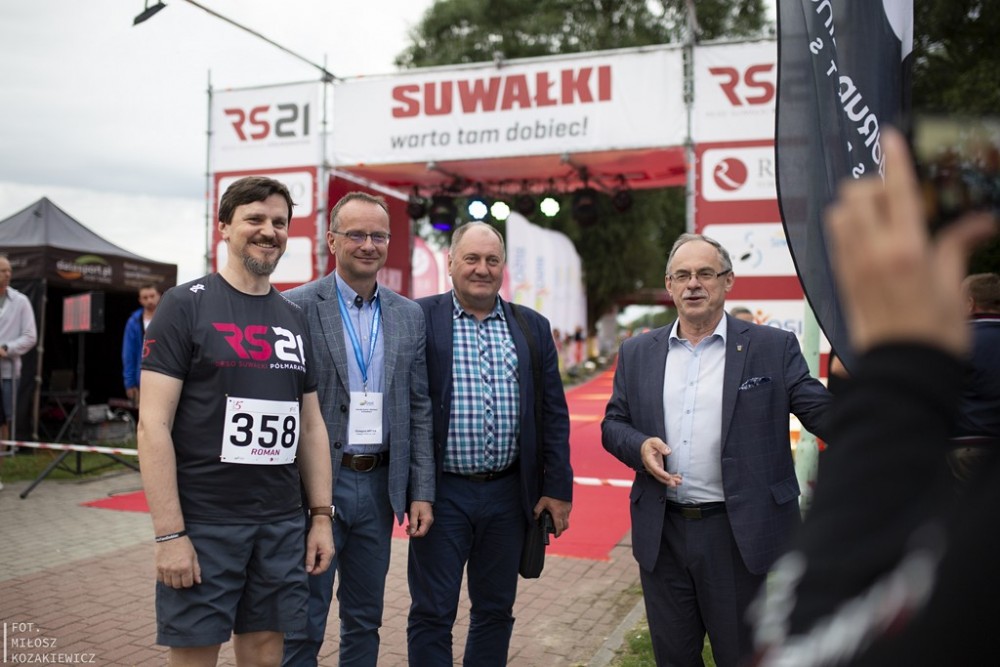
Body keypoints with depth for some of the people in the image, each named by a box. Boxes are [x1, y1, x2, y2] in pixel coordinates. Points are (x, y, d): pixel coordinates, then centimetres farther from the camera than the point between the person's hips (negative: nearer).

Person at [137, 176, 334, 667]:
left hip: (282, 525, 5)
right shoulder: (186, 305, -6)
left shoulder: (294, 318, 10)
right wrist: (169, 533, -15)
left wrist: (321, 516, 8)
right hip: (202, 524, -4)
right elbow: (153, 424, -11)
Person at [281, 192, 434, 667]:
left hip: (379, 485, 4)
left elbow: (418, 408, 6)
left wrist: (422, 492, 2)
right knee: (302, 627, 6)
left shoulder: (409, 315, 6)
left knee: (365, 621, 17)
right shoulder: (296, 307, -7)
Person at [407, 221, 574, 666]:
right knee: (432, 613, 7)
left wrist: (558, 487, 3)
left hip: (509, 493, 3)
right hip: (442, 492, -3)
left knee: (496, 611, 16)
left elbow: (553, 414, 7)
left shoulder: (533, 327, 6)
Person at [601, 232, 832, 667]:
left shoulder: (774, 347, -2)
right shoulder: (637, 353, 6)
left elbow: (823, 412, -8)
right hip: (663, 534, 3)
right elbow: (613, 423, 10)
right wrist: (638, 446, -12)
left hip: (744, 535, -2)